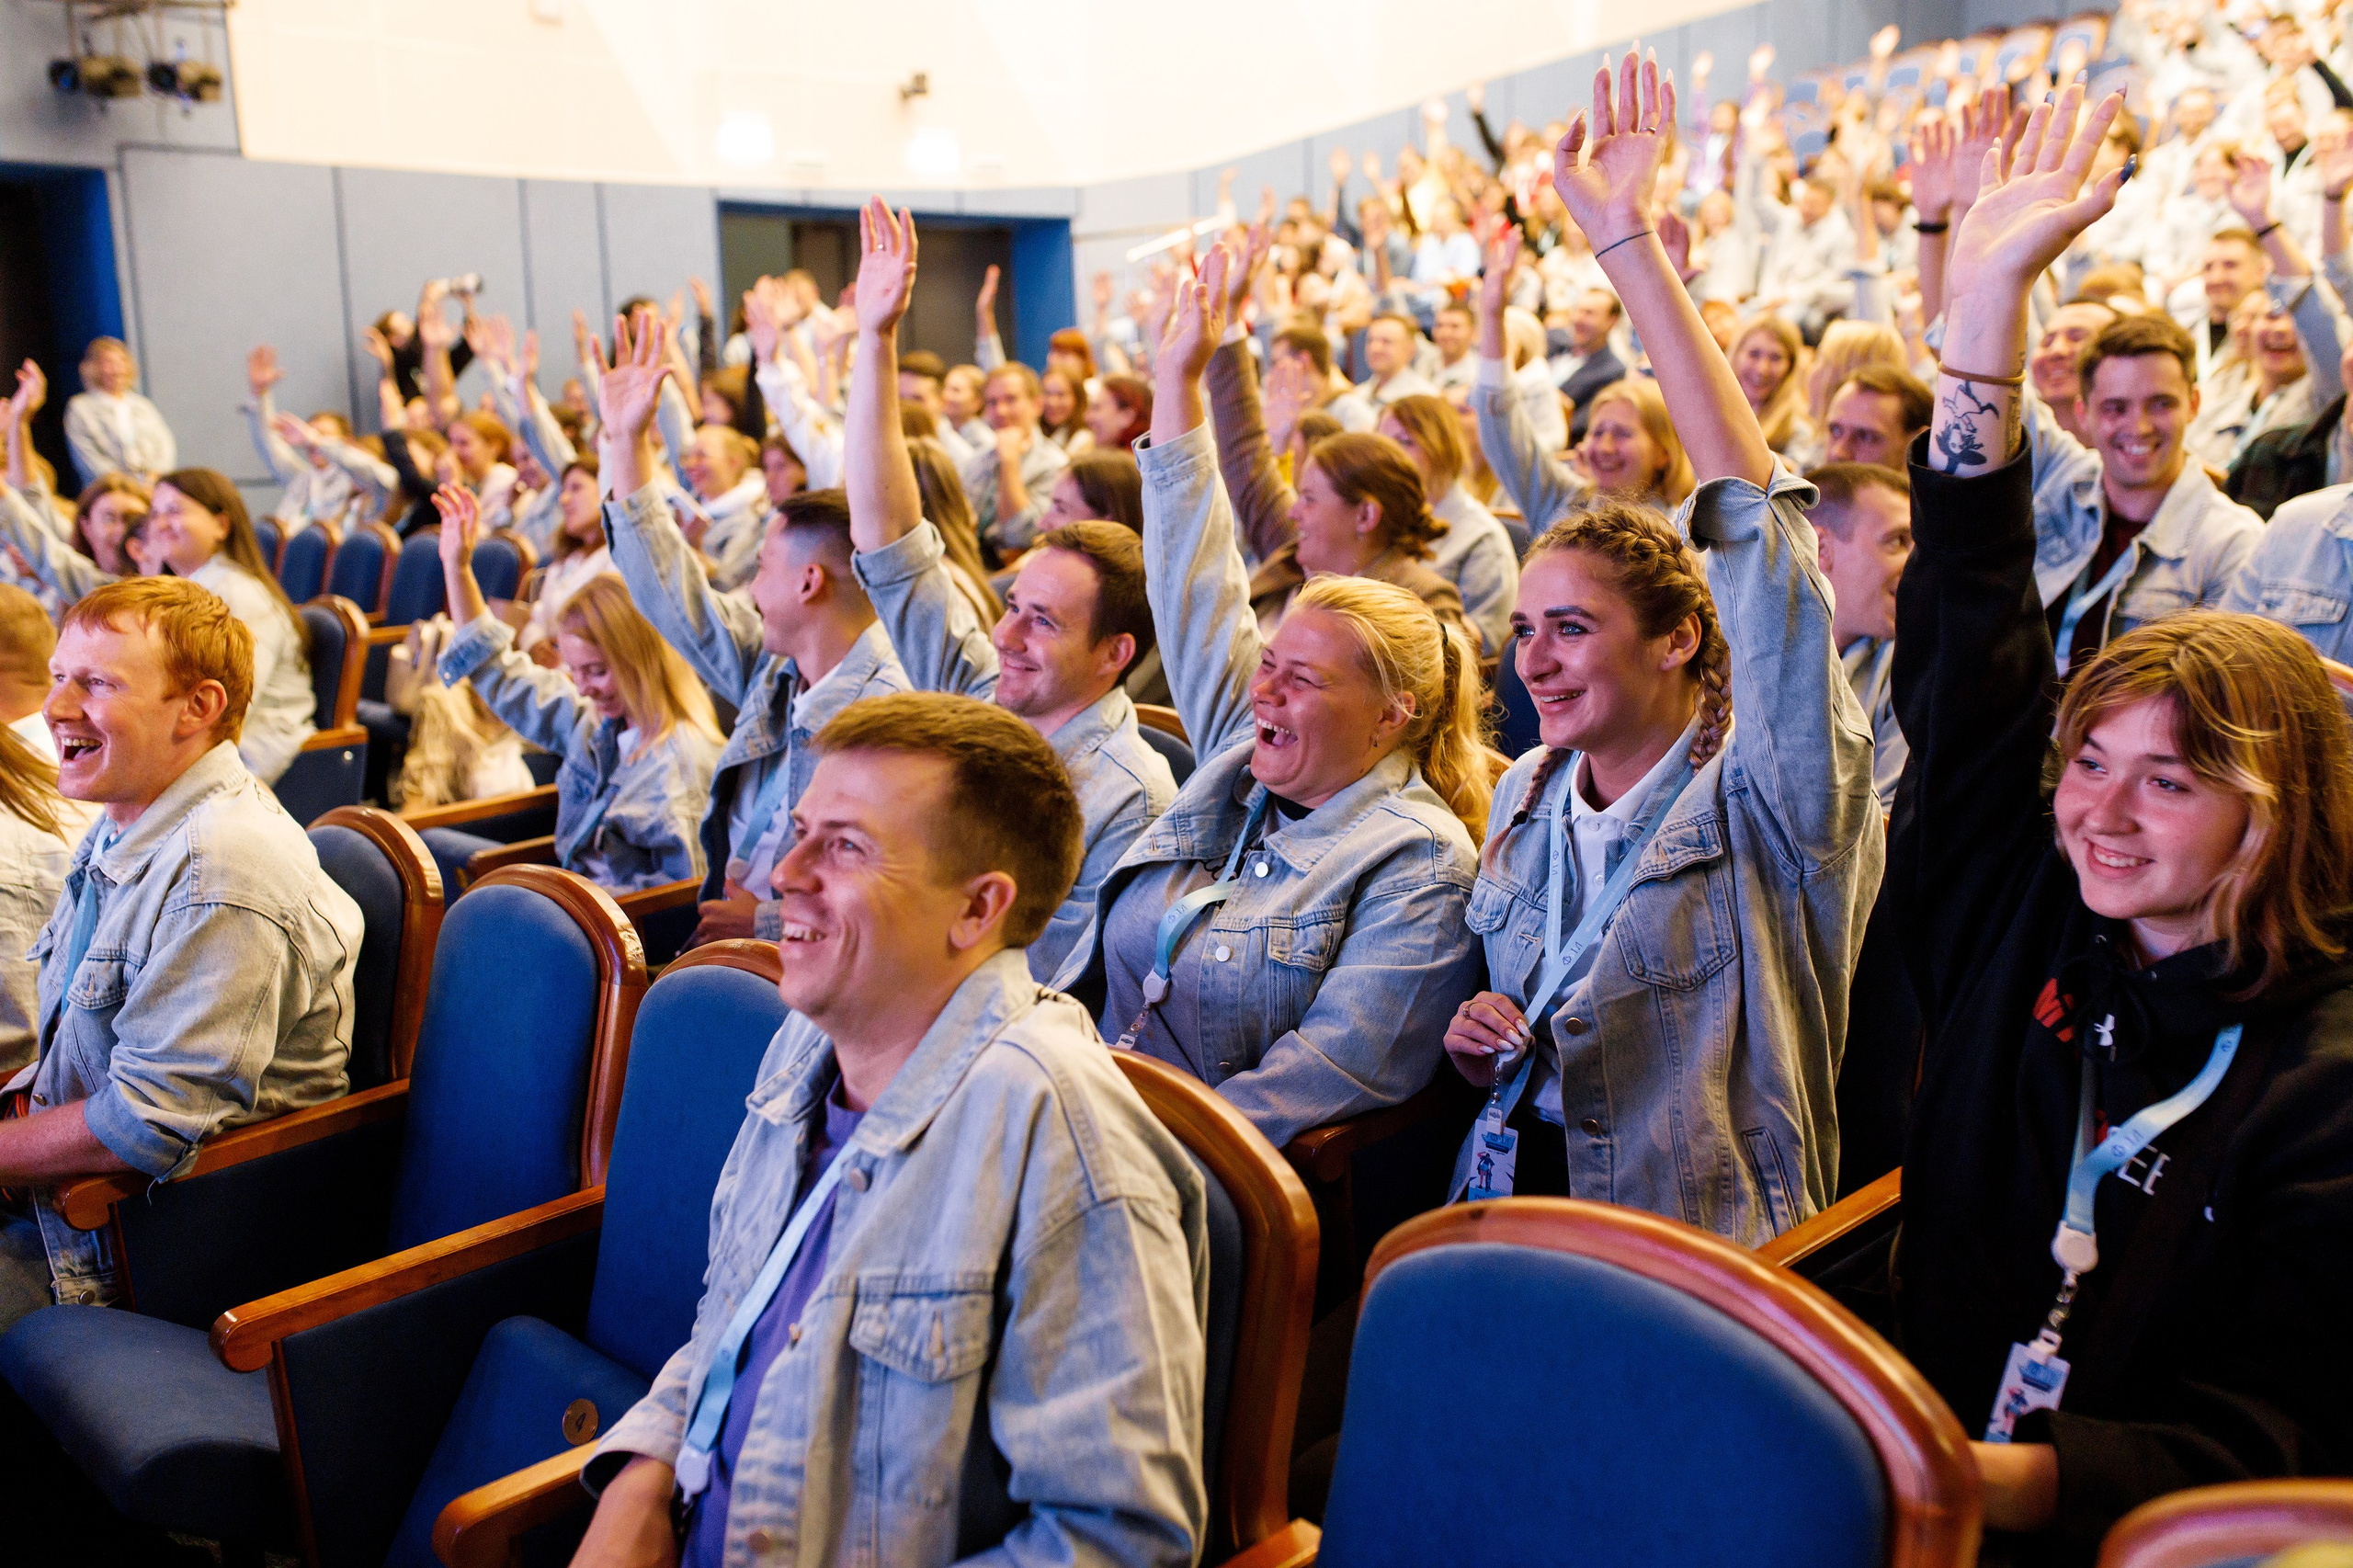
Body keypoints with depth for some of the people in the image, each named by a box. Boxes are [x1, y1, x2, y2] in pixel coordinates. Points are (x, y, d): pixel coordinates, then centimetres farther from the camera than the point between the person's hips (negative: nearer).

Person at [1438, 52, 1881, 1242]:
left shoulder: (1765, 799, -8)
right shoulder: (1525, 795, 10)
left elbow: (1754, 528, -21)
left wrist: (1630, 242, -23)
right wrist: (1476, 1038, -1)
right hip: (1510, 1213, 5)